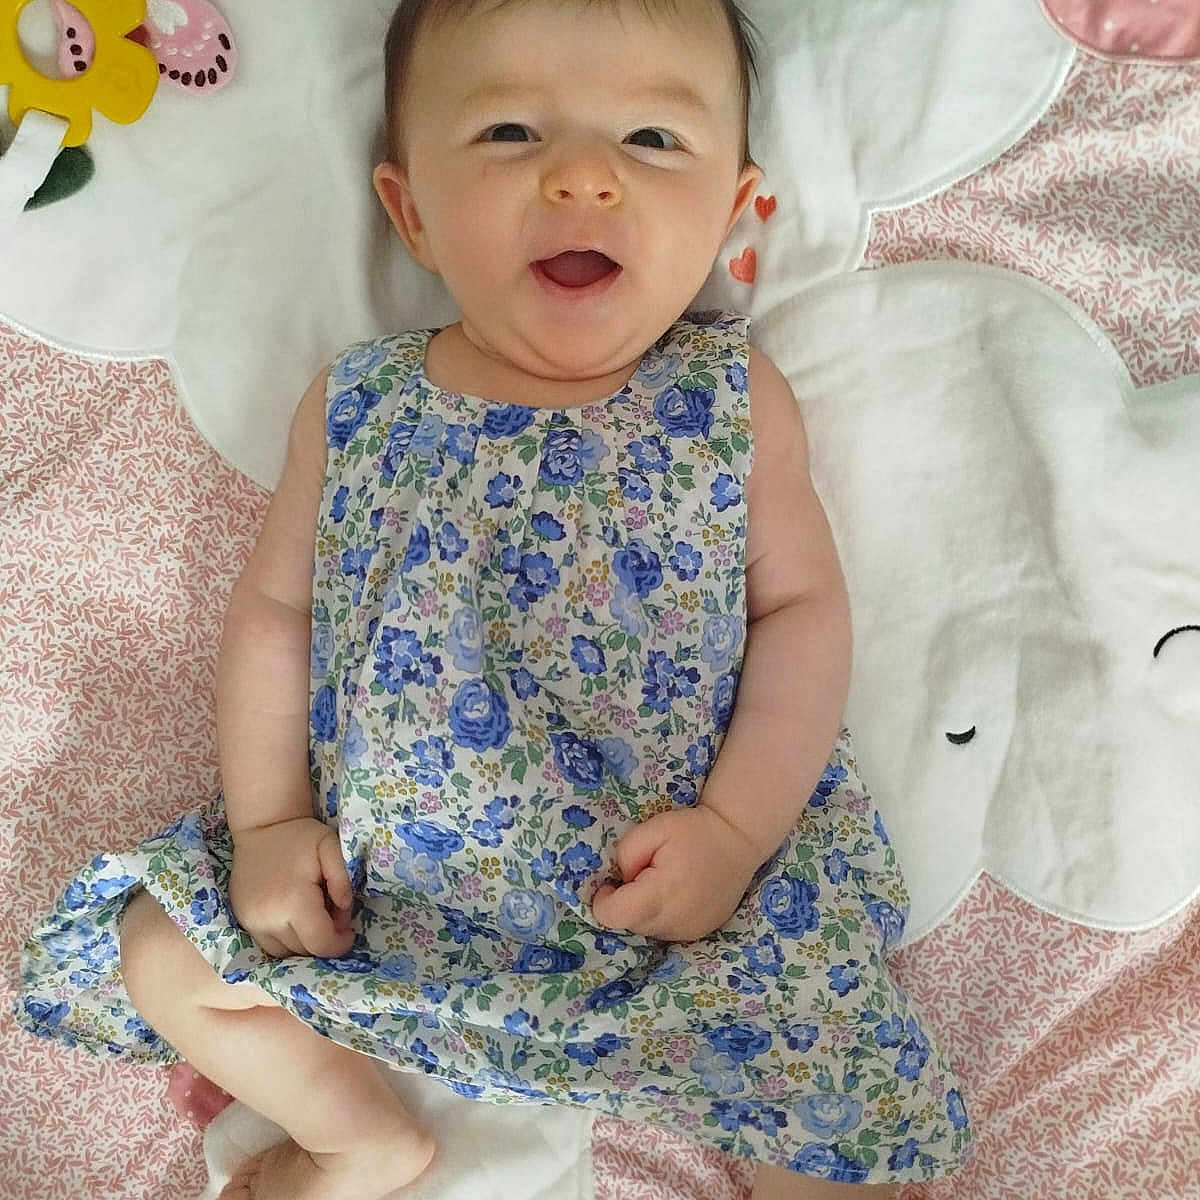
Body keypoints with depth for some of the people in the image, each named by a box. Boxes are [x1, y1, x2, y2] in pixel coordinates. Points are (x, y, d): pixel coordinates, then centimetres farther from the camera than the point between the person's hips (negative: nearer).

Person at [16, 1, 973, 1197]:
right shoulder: (356, 409, -4)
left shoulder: (733, 402, -7)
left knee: (832, 1047, -17)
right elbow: (272, 609, 4)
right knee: (166, 956, 3)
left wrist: (736, 825, -17)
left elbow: (802, 610, -5)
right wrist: (267, 819, -3)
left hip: (668, 879, -2)